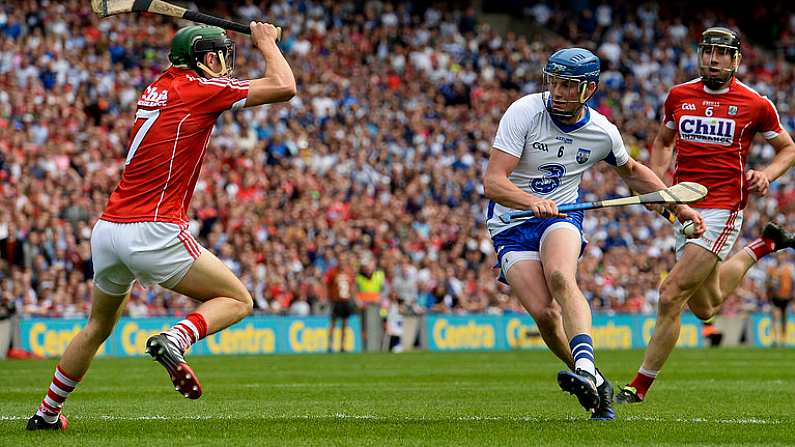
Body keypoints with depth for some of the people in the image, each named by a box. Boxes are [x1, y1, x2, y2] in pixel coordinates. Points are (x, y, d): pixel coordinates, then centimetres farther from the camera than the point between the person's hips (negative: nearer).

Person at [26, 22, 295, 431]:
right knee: (237, 300, 4)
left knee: (98, 325, 26)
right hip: (155, 232, -8)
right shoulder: (200, 89, -5)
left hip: (107, 229, 8)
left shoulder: (158, 87, 18)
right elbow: (284, 87, -4)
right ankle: (176, 339, -22)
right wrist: (266, 42, 13)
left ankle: (47, 412, 30)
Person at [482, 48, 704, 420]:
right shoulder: (525, 112, -15)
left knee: (560, 276, -33)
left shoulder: (602, 131, -2)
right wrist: (533, 202, -40)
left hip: (561, 217, 1)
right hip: (511, 225, -1)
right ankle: (596, 386, -2)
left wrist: (677, 206, 16)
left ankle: (584, 366, -46)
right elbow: (493, 182, -22)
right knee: (544, 312, -21)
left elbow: (630, 170, 22)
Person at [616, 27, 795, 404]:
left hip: (722, 210, -6)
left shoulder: (756, 105, -4)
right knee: (704, 309, 18)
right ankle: (762, 247, 43)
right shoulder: (679, 96, 6)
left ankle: (640, 385, -5)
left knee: (671, 296, -15)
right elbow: (663, 140, 24)